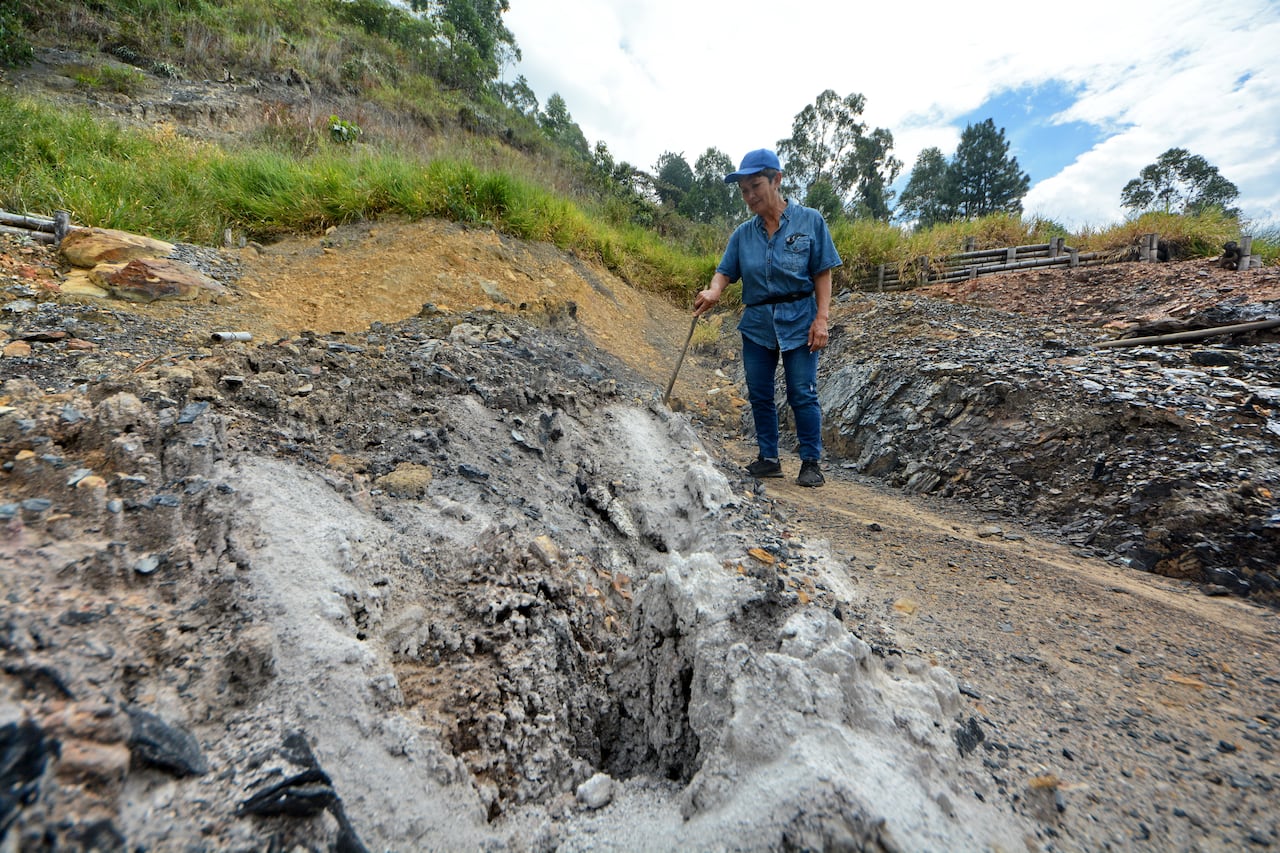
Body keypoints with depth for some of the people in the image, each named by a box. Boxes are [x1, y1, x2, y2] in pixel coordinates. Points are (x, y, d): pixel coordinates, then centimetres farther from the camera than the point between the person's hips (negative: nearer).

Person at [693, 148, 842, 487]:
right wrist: (713, 292, -22)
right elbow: (725, 271, 1)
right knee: (760, 395, 7)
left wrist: (821, 318, -12)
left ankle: (811, 462, 10)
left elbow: (823, 273, -3)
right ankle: (768, 458, 20)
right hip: (756, 323, 4)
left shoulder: (810, 220, -2)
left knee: (802, 393, -3)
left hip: (798, 321, -3)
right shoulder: (743, 233, 5)